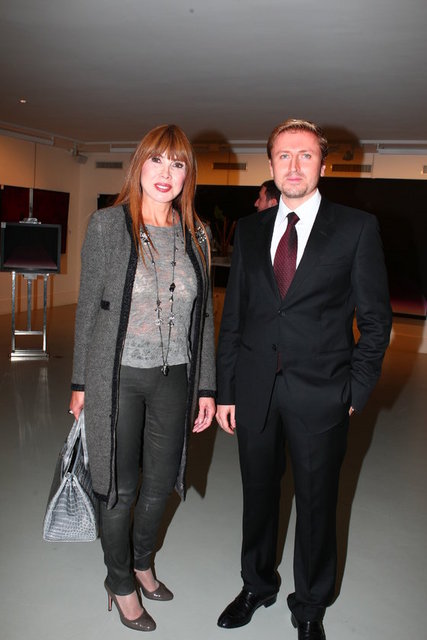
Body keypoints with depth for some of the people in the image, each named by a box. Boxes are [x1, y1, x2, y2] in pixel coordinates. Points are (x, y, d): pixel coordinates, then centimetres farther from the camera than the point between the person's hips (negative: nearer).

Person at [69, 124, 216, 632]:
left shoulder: (195, 234, 3)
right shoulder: (107, 225, -7)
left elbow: (203, 314, 6)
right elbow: (88, 306, -2)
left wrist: (206, 387, 6)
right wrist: (80, 382, 0)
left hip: (174, 377, 4)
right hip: (117, 376, -3)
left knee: (160, 484, 16)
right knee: (120, 488, 9)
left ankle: (141, 562, 44)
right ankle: (121, 582, 35)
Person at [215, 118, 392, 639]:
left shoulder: (357, 228, -3)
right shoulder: (249, 230, 7)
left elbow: (375, 317, -2)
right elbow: (233, 315, 7)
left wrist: (356, 390, -6)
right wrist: (225, 390, 5)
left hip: (320, 394, -3)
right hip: (255, 389, 3)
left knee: (316, 503, 12)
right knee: (258, 494, 18)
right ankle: (257, 586, 43)